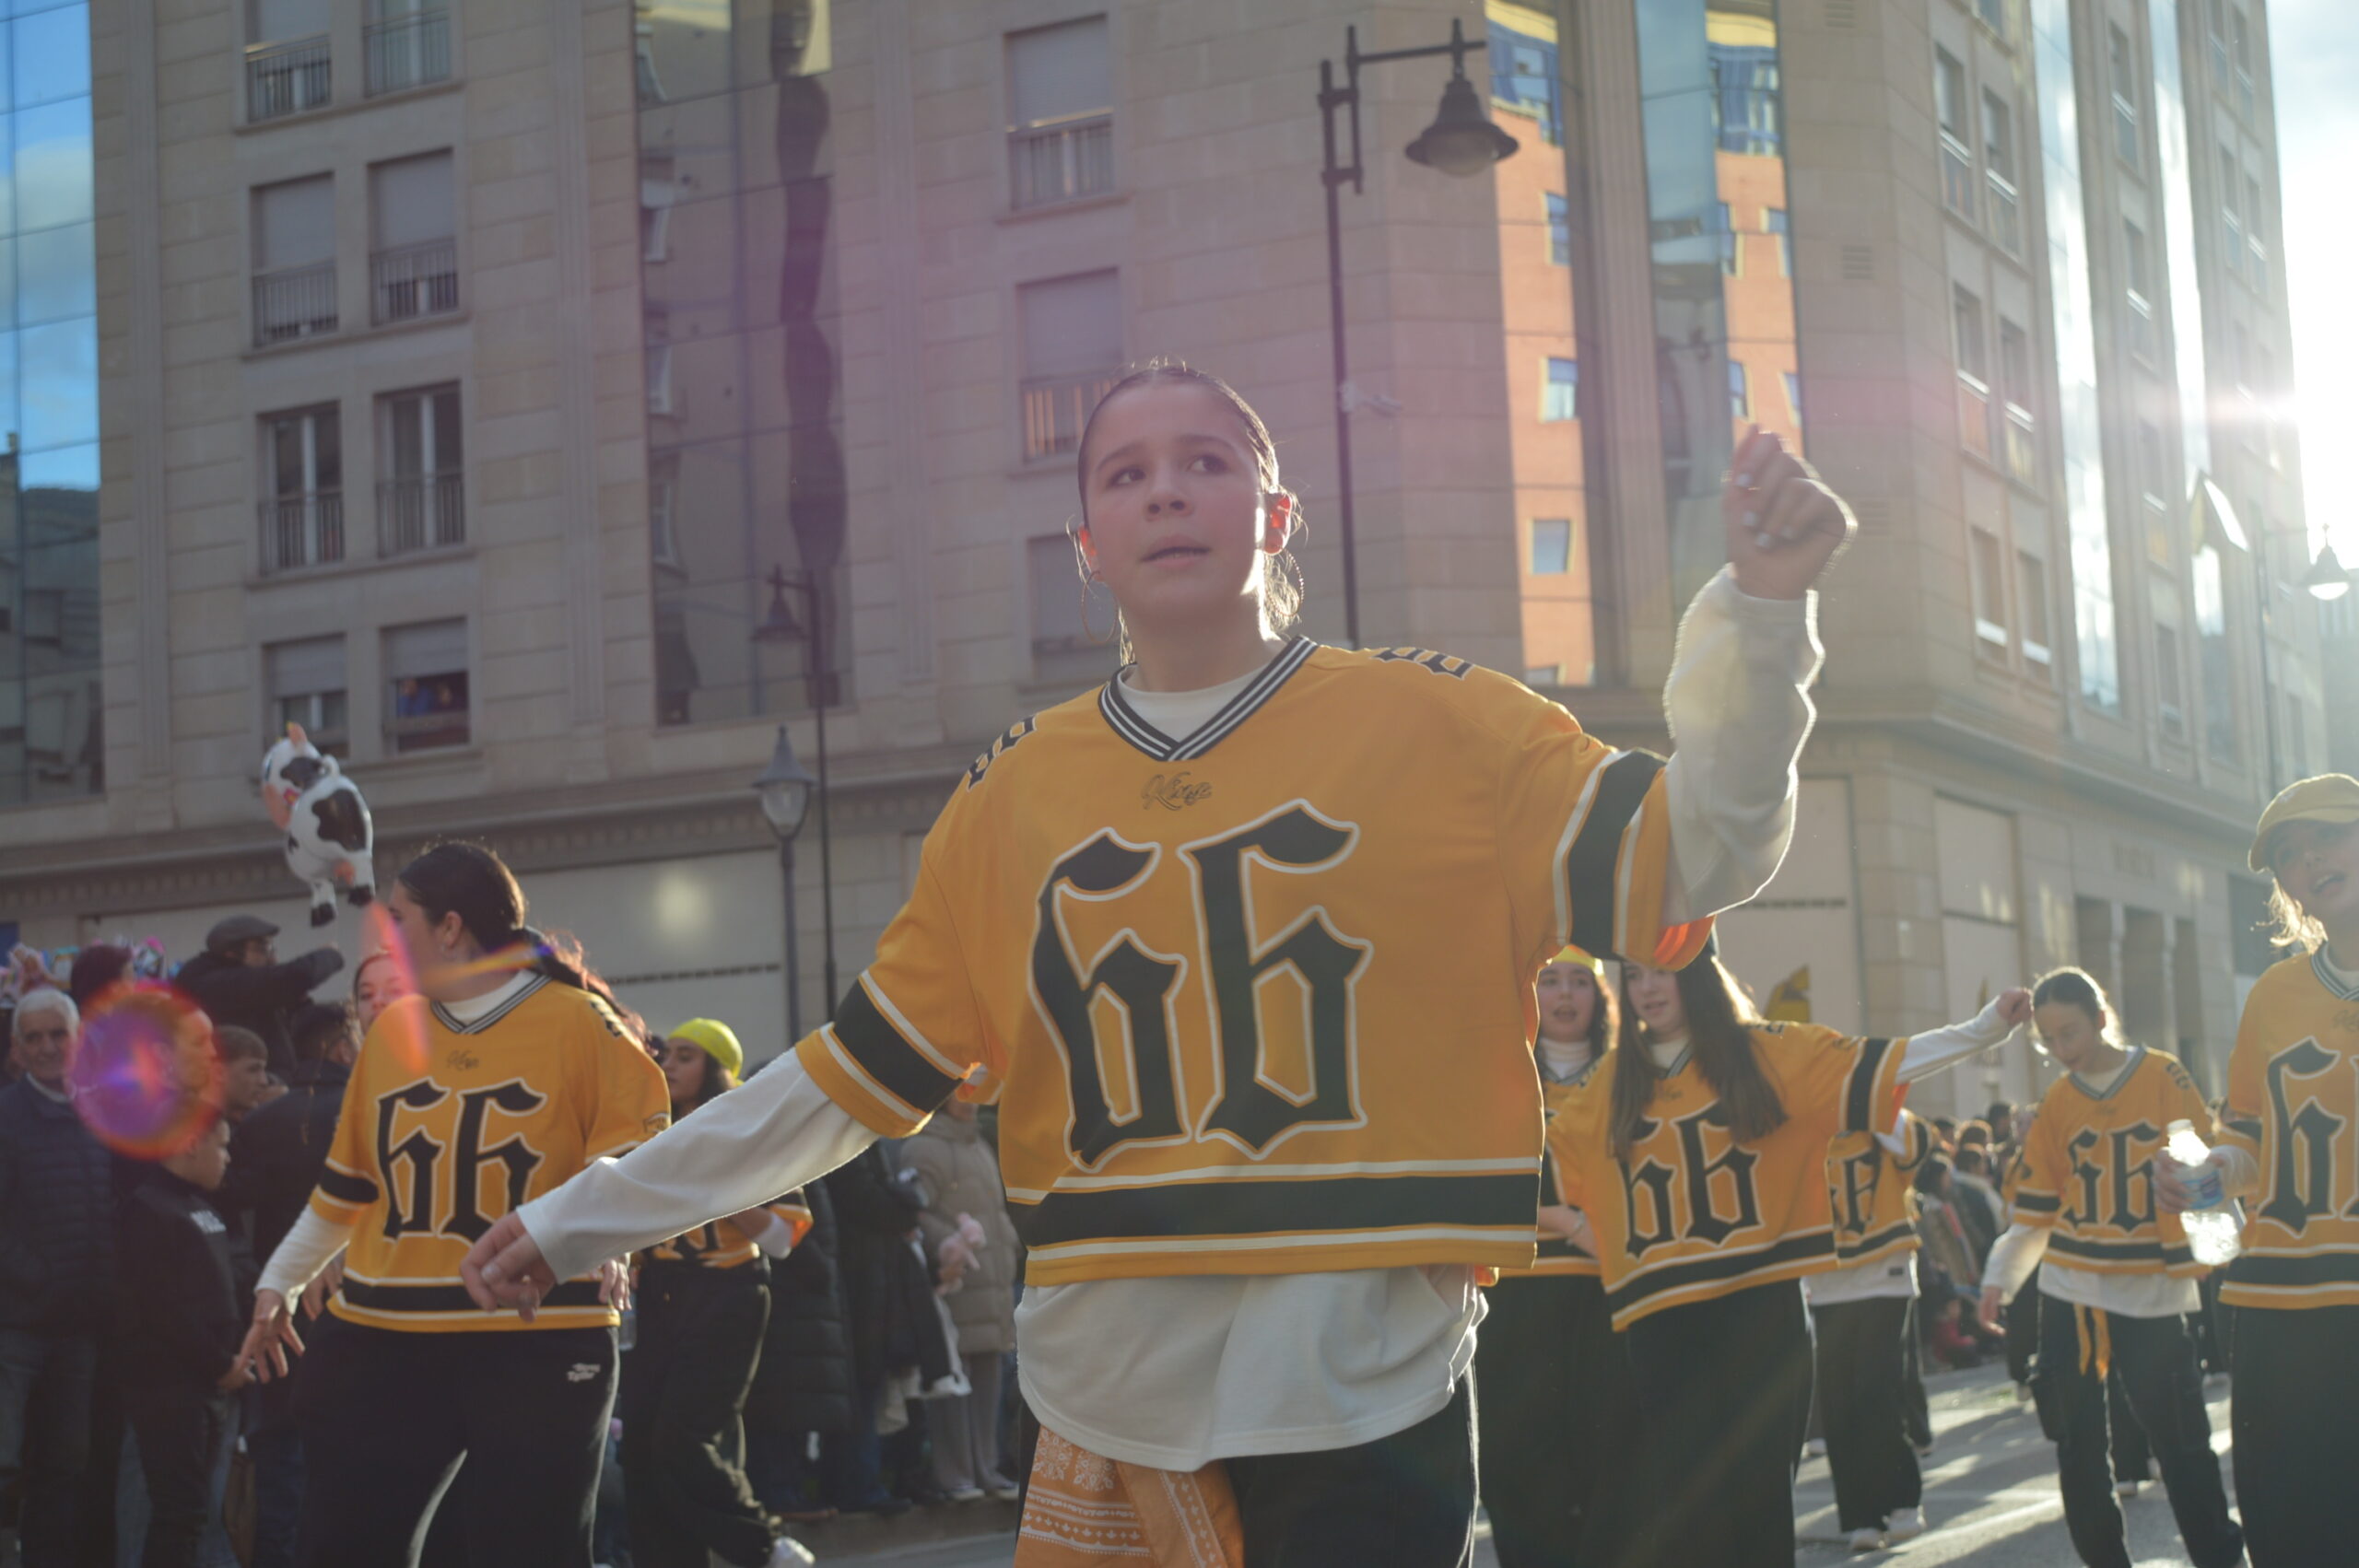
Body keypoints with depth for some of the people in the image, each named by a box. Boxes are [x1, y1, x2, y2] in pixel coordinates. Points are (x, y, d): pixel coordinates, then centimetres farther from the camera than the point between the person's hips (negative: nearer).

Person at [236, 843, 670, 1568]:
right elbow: (348, 1180, 21)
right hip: (379, 1344, 5)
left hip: (536, 1346, -5)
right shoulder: (391, 1028, 11)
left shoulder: (576, 1019, -5)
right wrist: (279, 1283, 24)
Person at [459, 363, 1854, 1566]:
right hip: (1105, 1417, 3)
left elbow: (1691, 861, -4)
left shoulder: (1430, 725, 0)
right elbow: (864, 1073, 11)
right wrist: (584, 1217, 12)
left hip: (1368, 1404, -2)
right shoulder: (1016, 792, 7)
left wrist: (1761, 605, -19)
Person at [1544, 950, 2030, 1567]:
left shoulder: (1766, 1053, 3)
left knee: (1759, 1482, 2)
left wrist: (1984, 1029, -5)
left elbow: (1874, 1065, 1)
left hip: (1759, 1305, -2)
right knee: (1674, 1494, 1)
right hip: (1659, 1315, 2)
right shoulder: (1612, 1082, 10)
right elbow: (1549, 1152, 18)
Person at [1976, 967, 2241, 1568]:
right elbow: (2035, 1206, 10)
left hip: (2151, 1290, -4)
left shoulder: (2163, 1077, -3)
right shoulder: (2056, 1102, 6)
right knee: (2077, 1445, 4)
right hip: (2070, 1292, 4)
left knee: (2178, 1435, -4)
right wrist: (2000, 1276, 3)